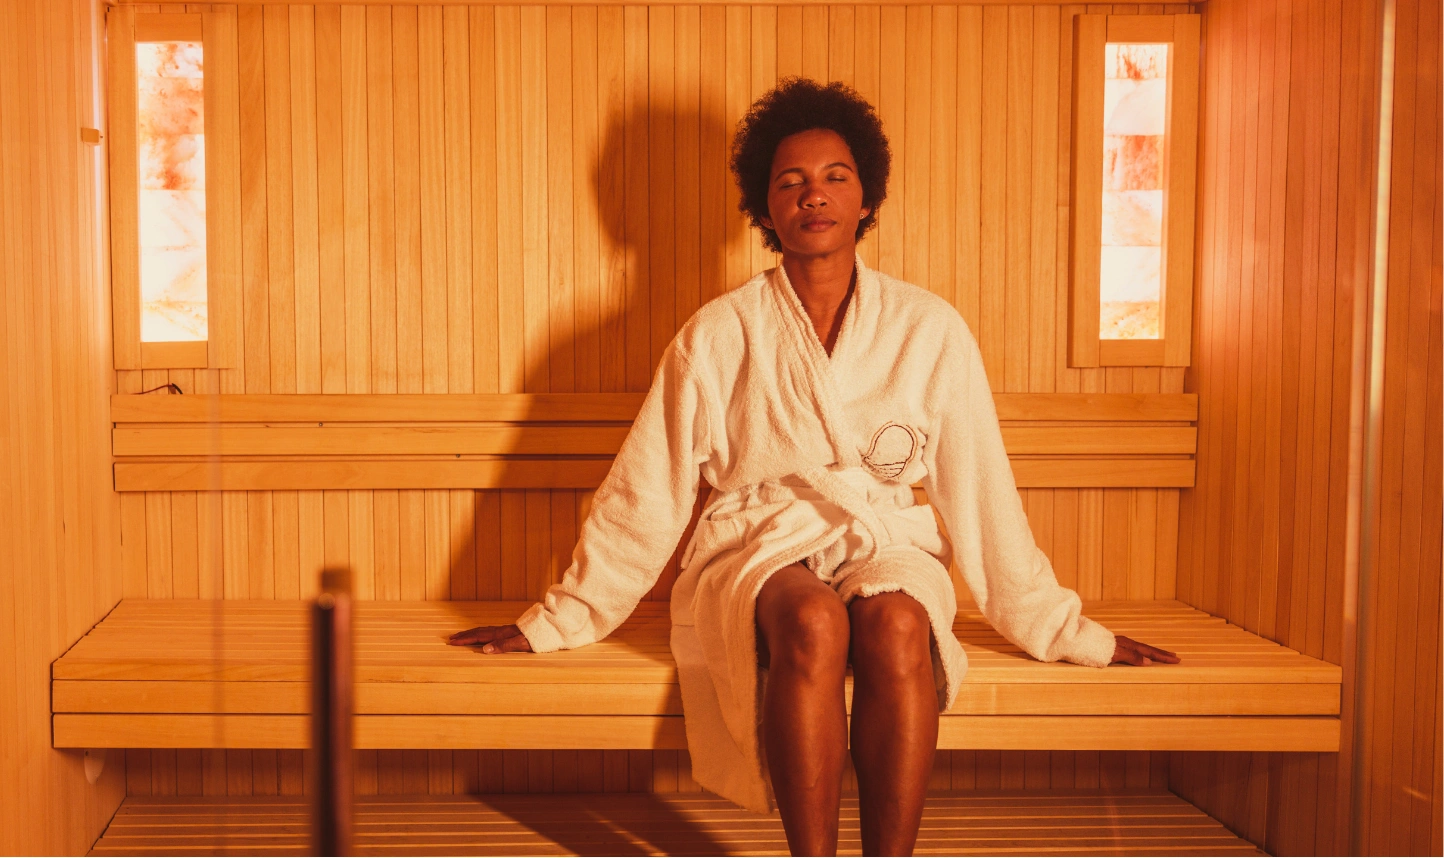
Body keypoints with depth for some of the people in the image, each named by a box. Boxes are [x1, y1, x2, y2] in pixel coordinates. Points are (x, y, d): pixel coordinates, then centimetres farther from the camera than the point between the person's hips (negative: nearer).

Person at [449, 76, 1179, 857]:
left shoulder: (930, 330, 4)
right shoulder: (719, 335, 2)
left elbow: (980, 490, 9)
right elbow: (646, 494, 7)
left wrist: (1065, 631, 11)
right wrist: (556, 624, 8)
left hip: (888, 548, 1)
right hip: (757, 554, -1)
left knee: (896, 625, -34)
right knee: (814, 624, -35)